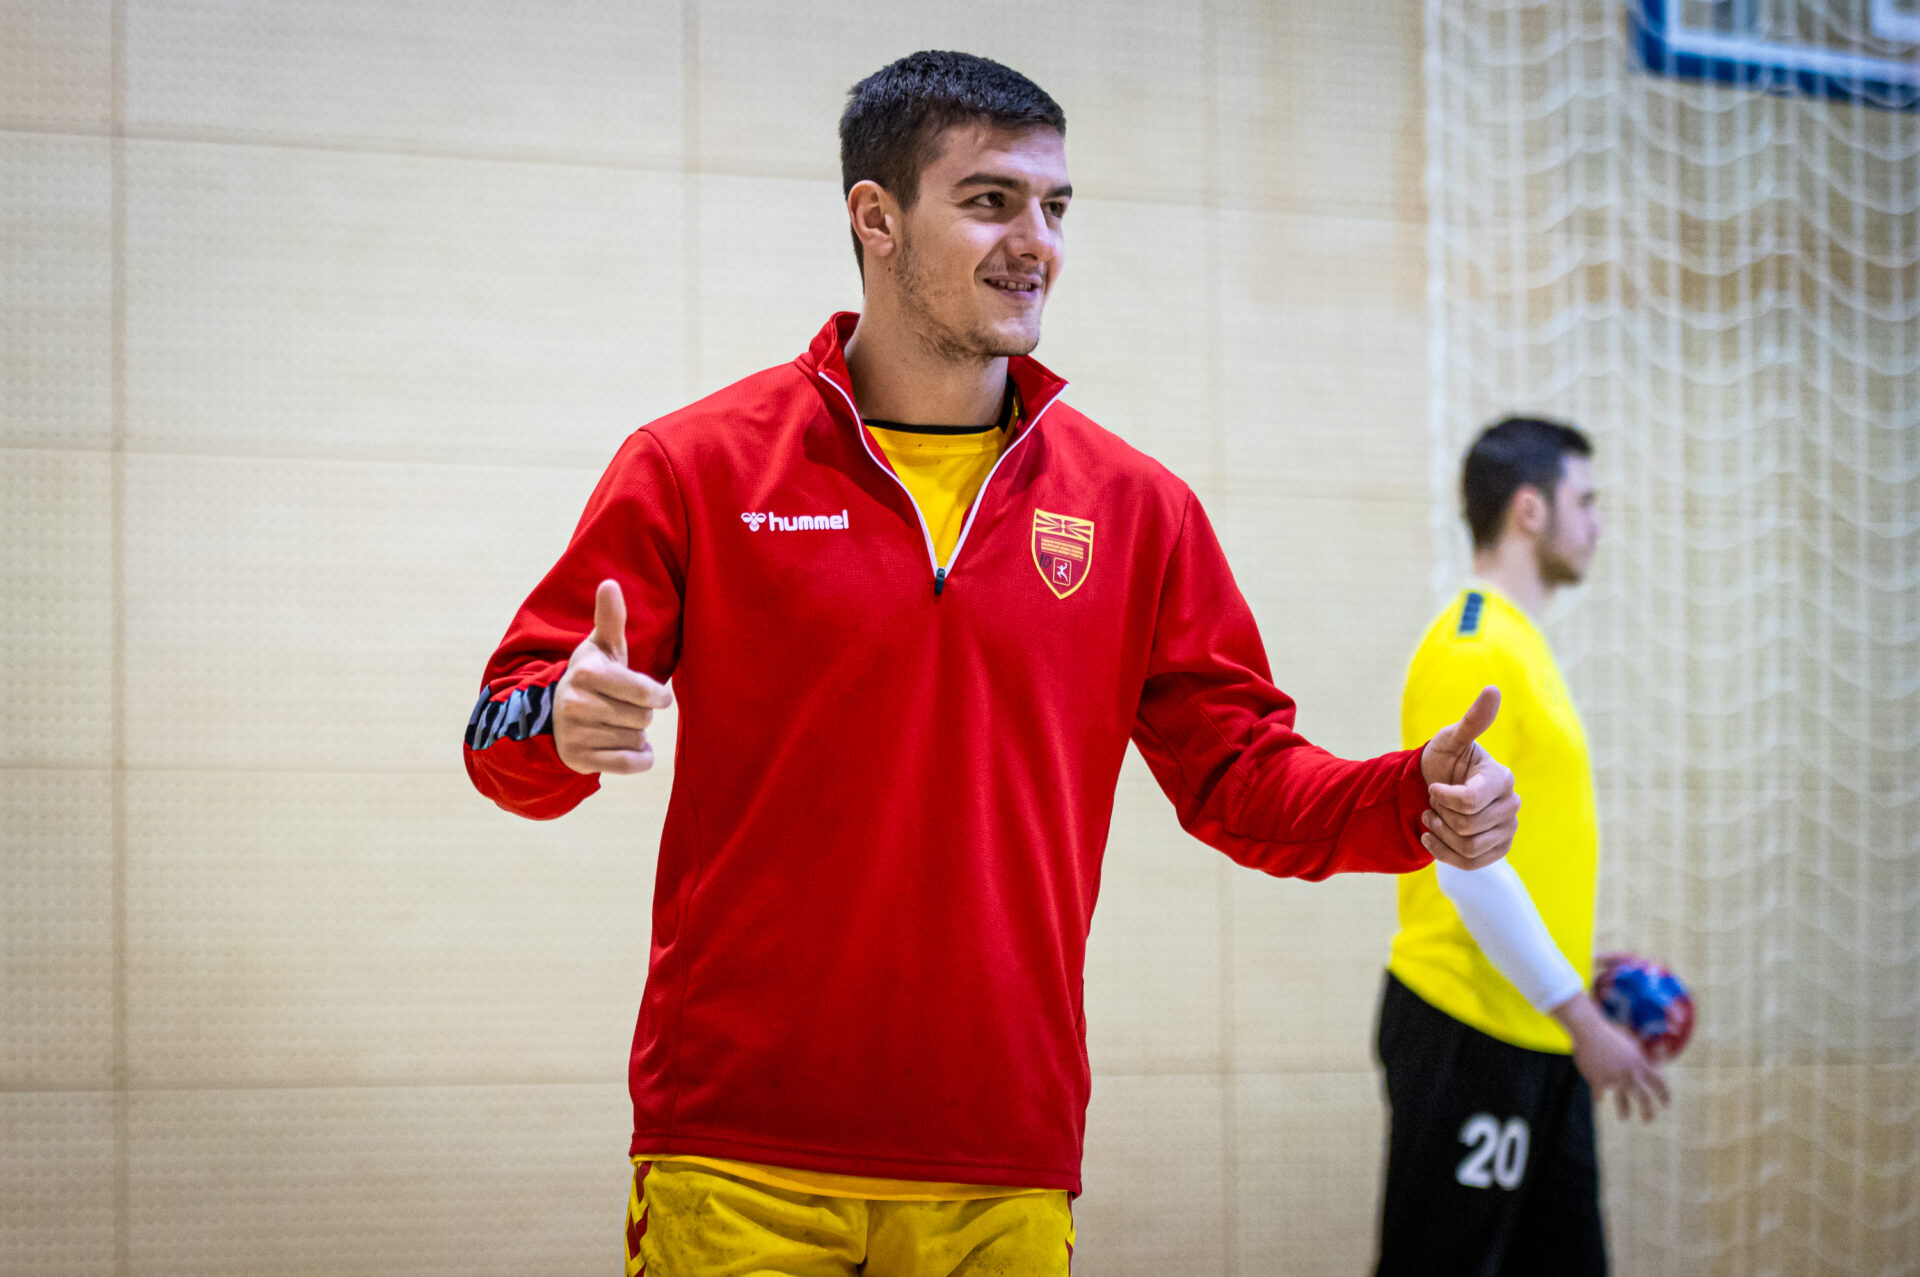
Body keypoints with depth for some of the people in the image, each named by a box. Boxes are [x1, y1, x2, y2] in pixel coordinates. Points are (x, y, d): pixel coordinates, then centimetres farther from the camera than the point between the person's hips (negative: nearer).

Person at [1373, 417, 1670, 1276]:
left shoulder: (1518, 644, 16)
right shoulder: (1473, 651, -14)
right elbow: (1466, 864, -21)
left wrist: (1587, 983, 16)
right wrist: (1579, 1016, -18)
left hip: (1536, 1036, 10)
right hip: (1471, 1033, -10)